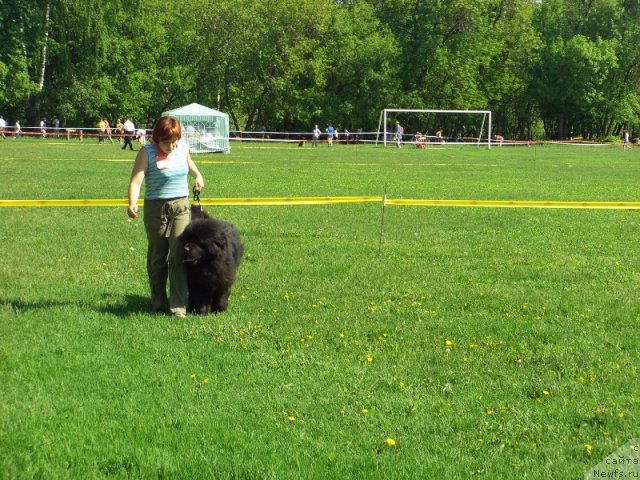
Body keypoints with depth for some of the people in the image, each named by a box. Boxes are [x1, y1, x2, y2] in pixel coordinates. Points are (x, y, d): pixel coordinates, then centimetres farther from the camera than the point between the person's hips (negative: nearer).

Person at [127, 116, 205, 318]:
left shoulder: (182, 148, 4)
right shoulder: (147, 152, -9)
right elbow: (136, 180, -20)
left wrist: (198, 176, 41)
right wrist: (132, 203, -35)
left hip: (181, 207, 2)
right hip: (155, 208, -2)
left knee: (179, 256, -9)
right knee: (157, 257, 9)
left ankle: (178, 306, -11)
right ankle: (159, 303, 22)